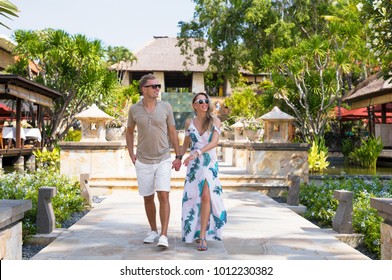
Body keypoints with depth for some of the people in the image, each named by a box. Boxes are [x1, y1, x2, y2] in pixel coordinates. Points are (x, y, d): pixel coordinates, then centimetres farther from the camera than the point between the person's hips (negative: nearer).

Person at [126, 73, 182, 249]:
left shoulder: (165, 107, -2)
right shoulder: (134, 109, -1)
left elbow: (172, 132, 4)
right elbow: (129, 132, 14)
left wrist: (178, 157, 3)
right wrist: (131, 155, 7)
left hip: (163, 160, -1)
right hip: (143, 162, 1)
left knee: (163, 196, -12)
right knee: (148, 198, 9)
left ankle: (163, 235, -9)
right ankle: (153, 231, 26)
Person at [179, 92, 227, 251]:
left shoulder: (215, 121, 0)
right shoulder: (189, 123, 7)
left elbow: (214, 142, -14)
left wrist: (197, 152, -26)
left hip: (210, 163, -2)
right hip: (193, 164, 3)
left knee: (206, 196, -15)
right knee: (192, 198, 1)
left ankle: (203, 237, -12)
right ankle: (195, 232, 20)